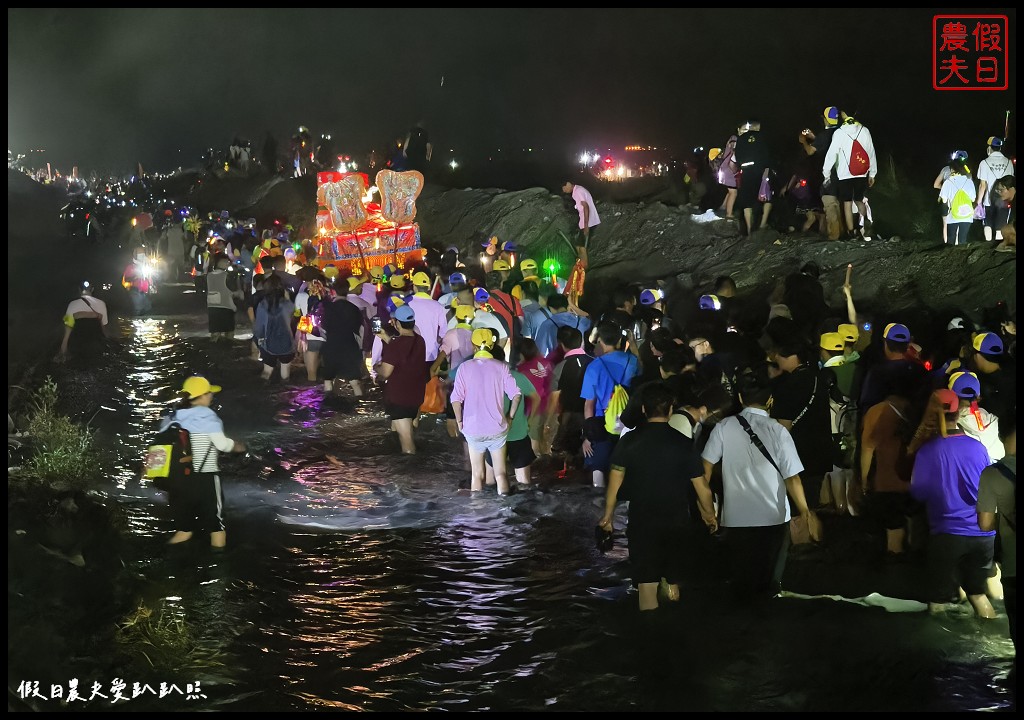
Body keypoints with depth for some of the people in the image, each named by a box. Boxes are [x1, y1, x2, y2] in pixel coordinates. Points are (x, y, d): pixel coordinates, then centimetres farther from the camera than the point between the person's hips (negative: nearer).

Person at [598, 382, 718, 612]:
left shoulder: (629, 441, -6)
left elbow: (615, 482, -4)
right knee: (673, 582, 17)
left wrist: (607, 516, 10)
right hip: (677, 524, 1)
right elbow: (702, 487, -2)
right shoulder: (683, 444, -7)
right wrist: (710, 515, 15)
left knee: (646, 584, 2)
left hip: (642, 525, -1)